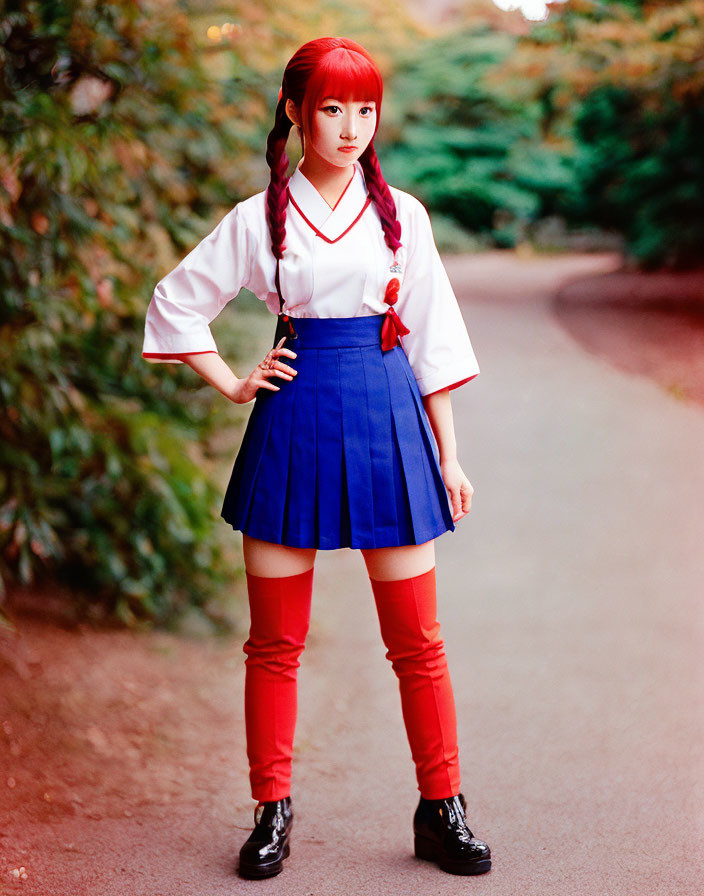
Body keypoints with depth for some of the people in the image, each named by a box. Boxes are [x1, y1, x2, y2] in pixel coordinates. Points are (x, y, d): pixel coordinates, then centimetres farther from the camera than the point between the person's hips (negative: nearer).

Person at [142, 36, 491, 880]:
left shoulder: (401, 214, 6)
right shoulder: (258, 218, 3)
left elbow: (431, 338, 9)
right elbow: (174, 303, 12)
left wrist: (448, 458, 7)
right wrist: (234, 386, 5)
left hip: (387, 415, 1)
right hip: (294, 421, 0)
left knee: (417, 640, 3)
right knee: (275, 641, 5)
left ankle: (441, 810, 15)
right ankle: (272, 810, 18)